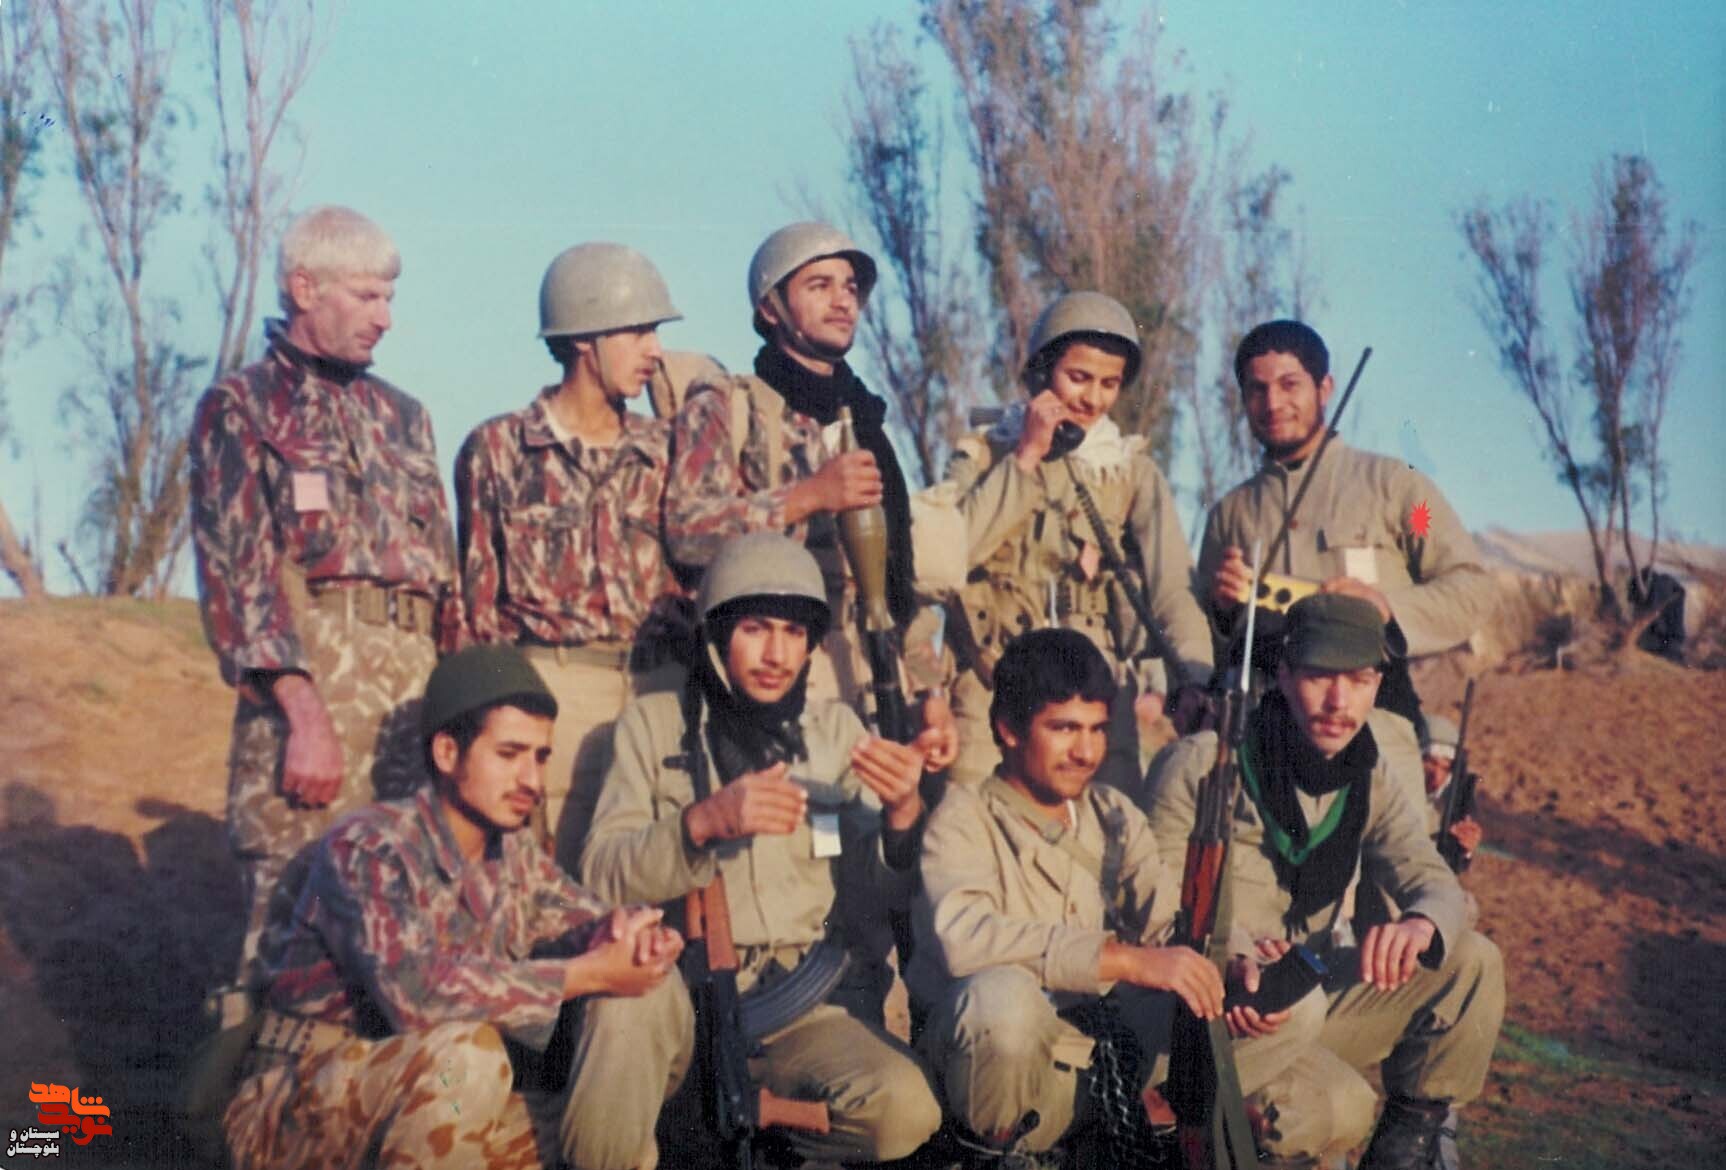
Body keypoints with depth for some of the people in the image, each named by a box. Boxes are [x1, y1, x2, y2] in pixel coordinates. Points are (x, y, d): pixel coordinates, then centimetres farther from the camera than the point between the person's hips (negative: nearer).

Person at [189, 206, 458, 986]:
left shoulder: (402, 416, 21)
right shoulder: (240, 409, 4)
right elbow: (236, 576, -6)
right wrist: (304, 711, -16)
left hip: (416, 687, 5)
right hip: (308, 675, -5)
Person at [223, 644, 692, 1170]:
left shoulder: (517, 856, 1)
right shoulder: (368, 847, -20)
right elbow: (413, 988, -34)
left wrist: (626, 930, -22)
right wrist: (590, 973, -30)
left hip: (444, 1121, 7)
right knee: (465, 1050, -35)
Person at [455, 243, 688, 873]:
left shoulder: (663, 448, 14)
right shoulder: (497, 448, 5)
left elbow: (693, 569, 14)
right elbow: (477, 598, 6)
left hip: (658, 685, 3)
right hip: (550, 686, -3)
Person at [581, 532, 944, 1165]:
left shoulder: (835, 728, 11)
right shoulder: (653, 722, 4)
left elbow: (871, 893, 4)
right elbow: (601, 873, -8)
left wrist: (902, 814, -17)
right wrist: (705, 820, -25)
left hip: (805, 1004, 3)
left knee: (905, 1111, -24)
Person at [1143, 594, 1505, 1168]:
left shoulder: (1369, 781, 5)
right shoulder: (1200, 767, -14)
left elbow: (1435, 881, 1)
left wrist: (1420, 925, -26)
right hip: (1218, 1013, -6)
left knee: (1472, 963, -8)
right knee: (1339, 1109, -30)